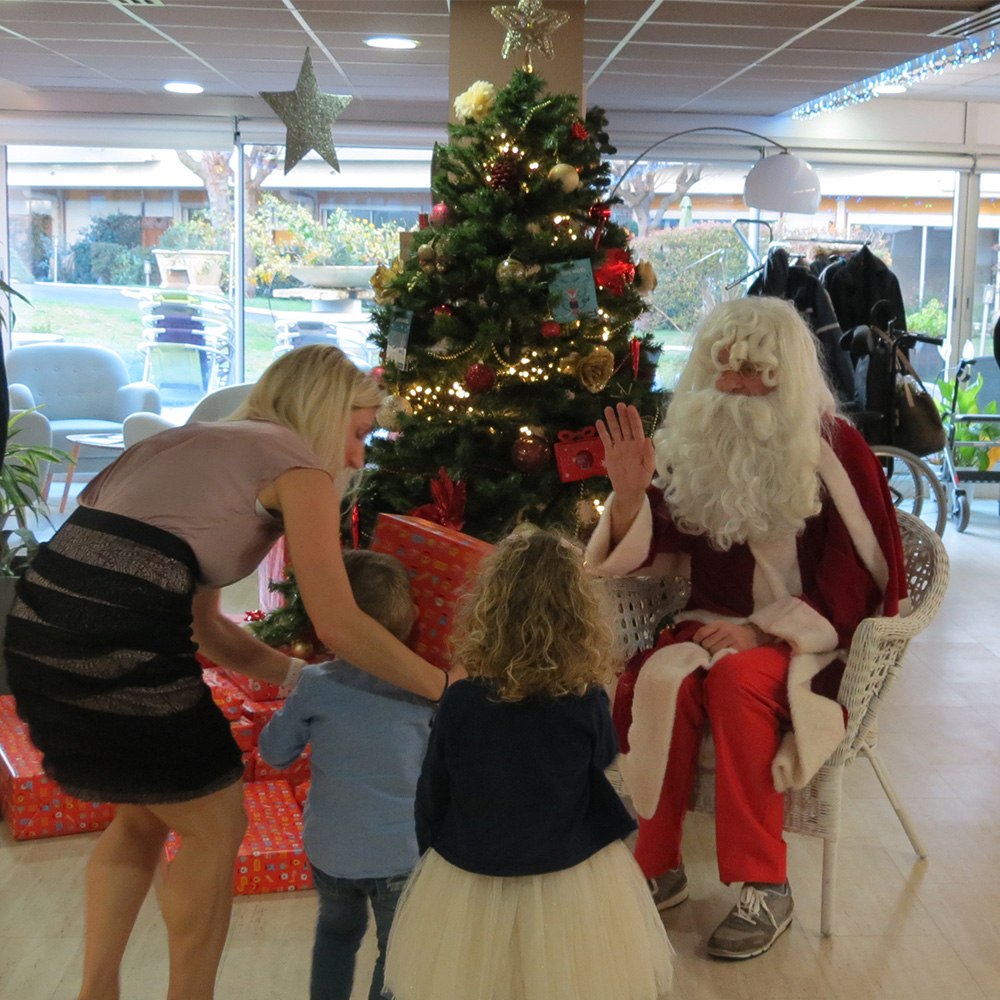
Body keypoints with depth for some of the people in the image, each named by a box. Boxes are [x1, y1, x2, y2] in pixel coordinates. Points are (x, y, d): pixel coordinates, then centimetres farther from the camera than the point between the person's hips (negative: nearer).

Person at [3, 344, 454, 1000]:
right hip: (116, 648, -8)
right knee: (215, 825, 13)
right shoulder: (295, 461, 1)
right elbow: (338, 625, -8)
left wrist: (306, 679, 24)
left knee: (144, 815, 27)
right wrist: (447, 687, 3)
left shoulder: (205, 447, 25)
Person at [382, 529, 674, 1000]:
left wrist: (431, 852, 12)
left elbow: (431, 796, -5)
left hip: (468, 881, 1)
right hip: (573, 888, 0)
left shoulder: (459, 703, -17)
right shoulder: (589, 704, -19)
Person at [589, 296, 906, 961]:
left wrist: (764, 631, -18)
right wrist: (630, 493, -14)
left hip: (809, 638, -3)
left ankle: (765, 885, -22)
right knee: (663, 677, -28)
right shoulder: (692, 445, 6)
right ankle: (661, 866, -13)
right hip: (718, 625, 3)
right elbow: (647, 554, 6)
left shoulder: (833, 450, -5)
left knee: (738, 677, -34)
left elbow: (852, 581, -8)